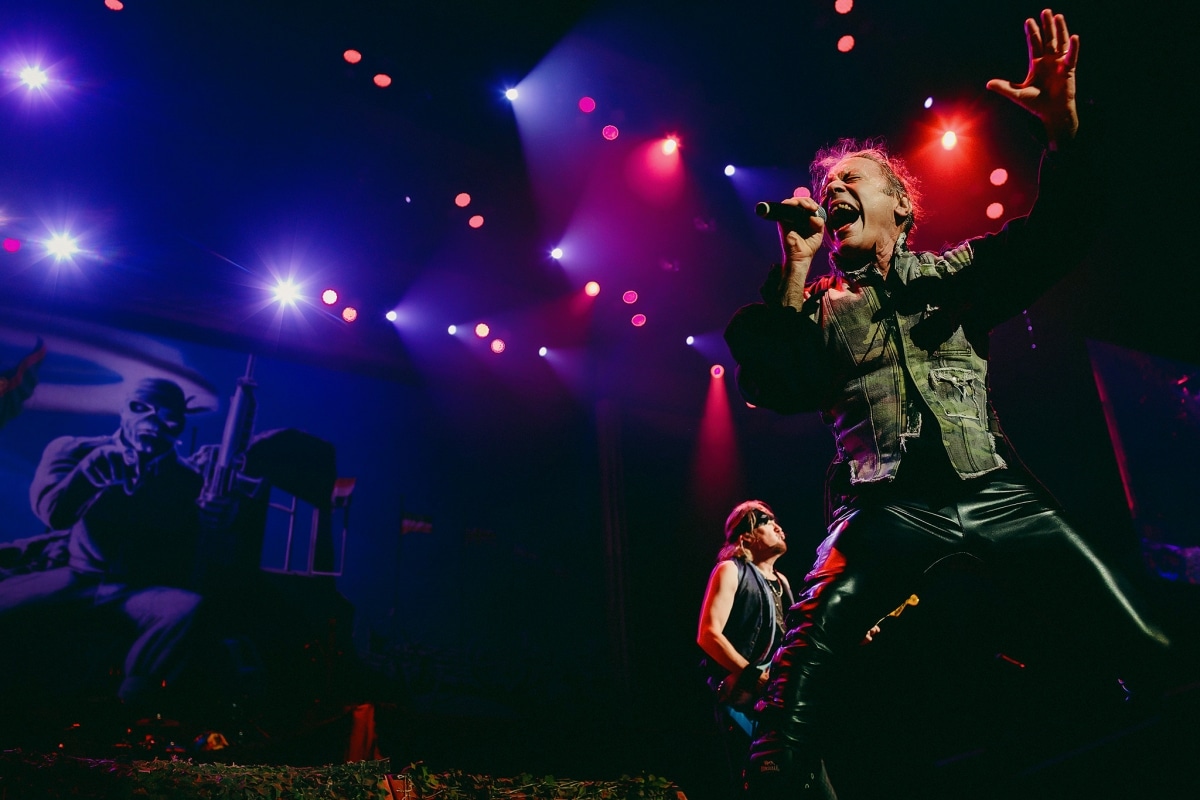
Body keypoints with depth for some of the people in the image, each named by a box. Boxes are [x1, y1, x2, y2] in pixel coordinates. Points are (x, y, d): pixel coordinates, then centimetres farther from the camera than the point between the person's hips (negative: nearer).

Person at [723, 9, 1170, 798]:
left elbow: (1058, 232, 9)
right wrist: (794, 271, -2)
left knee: (1141, 644, -10)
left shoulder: (955, 271, 20)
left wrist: (1063, 126, -8)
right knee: (804, 659, -25)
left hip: (997, 490, 2)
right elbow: (772, 388, 1)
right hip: (887, 504, -1)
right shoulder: (817, 303, 16)